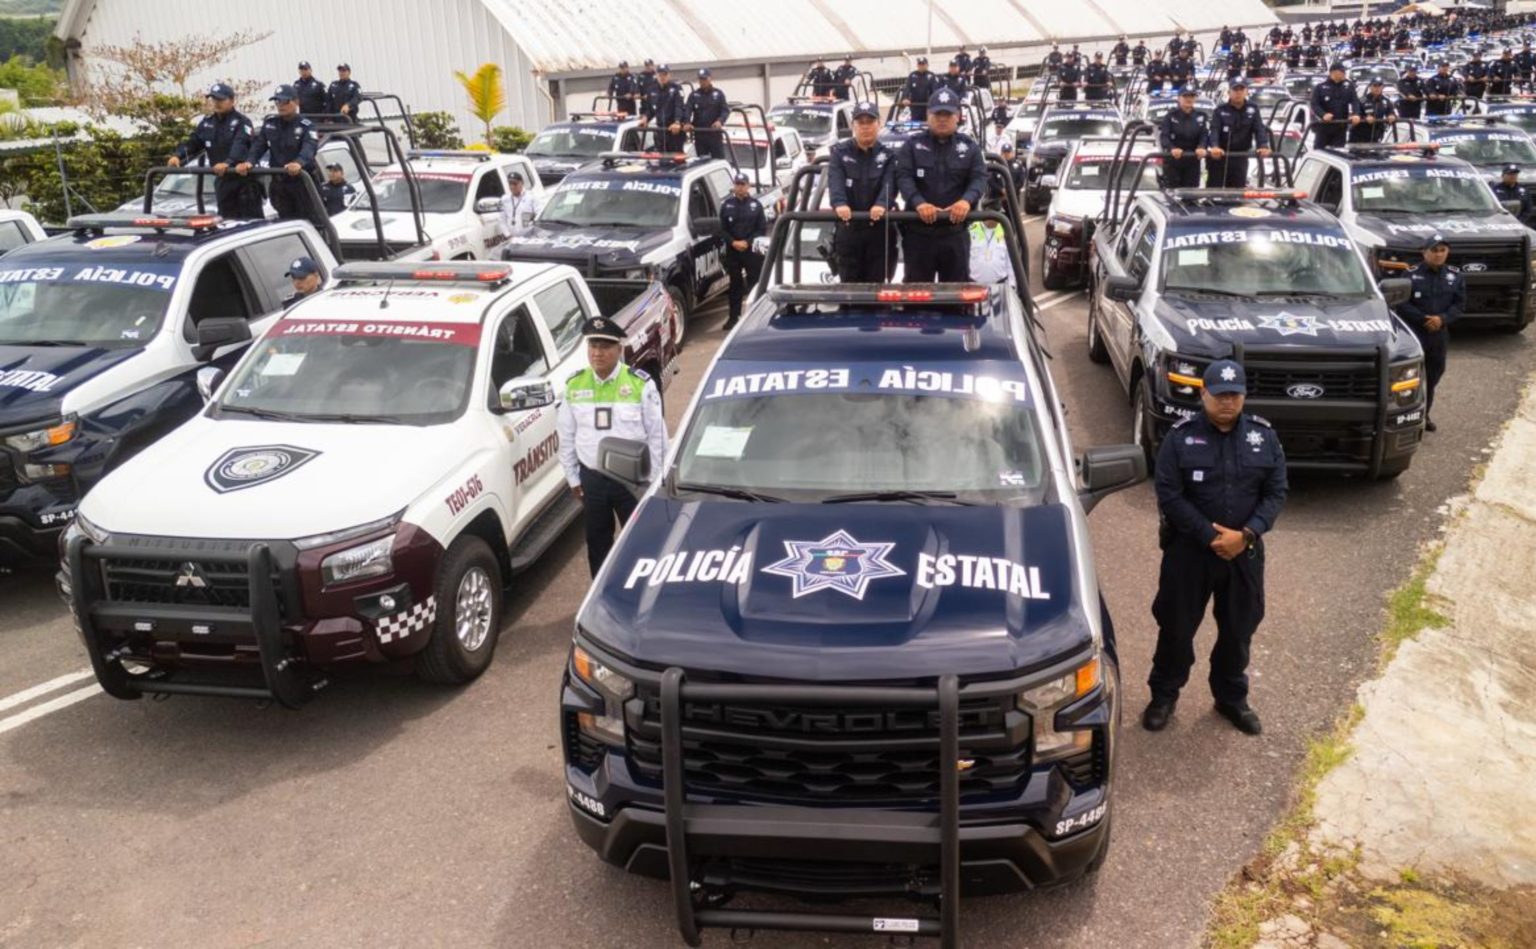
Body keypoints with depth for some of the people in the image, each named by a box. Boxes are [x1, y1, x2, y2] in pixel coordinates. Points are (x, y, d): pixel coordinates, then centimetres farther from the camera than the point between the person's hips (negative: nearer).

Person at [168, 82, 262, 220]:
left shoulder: (241, 122, -8)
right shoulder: (207, 122, 14)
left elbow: (240, 146, -25)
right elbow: (193, 142, 10)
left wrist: (228, 162, -43)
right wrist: (178, 156, -10)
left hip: (245, 179, -7)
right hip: (223, 181, 7)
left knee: (252, 220, -6)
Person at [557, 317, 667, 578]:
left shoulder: (641, 384, -11)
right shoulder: (574, 386, 0)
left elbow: (656, 436, -6)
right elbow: (567, 437, 8)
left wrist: (654, 479, -6)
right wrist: (572, 477, 8)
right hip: (591, 478, 4)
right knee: (597, 541, 16)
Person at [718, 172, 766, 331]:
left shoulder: (756, 204, 2)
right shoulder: (726, 205, 5)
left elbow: (762, 229, 0)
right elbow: (722, 229, 5)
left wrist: (747, 242, -12)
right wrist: (733, 242, -11)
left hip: (752, 250, -1)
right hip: (732, 251, 1)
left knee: (755, 283, -2)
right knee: (735, 284, 7)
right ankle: (733, 317, 12)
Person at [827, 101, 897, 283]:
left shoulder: (888, 155, 6)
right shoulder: (840, 152, 6)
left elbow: (889, 183, -13)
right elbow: (835, 181, -12)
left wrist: (881, 204, -36)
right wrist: (839, 204, -34)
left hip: (879, 229, 0)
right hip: (848, 228, 0)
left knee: (876, 285, 3)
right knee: (849, 283, 6)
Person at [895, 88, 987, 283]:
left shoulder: (970, 147, 8)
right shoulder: (912, 145, 4)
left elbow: (980, 179, -4)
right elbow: (903, 178, -9)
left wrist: (966, 200, -28)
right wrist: (918, 203, -30)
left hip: (956, 232, 1)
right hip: (918, 231, -1)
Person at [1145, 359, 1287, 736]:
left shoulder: (1264, 437, 1)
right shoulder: (1180, 437, -9)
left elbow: (1276, 493, 0)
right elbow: (1169, 496, -12)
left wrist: (1245, 535, -15)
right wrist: (1210, 536, -18)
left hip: (1245, 551, 3)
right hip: (1189, 549, -3)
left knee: (1238, 629, 15)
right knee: (1176, 627, 6)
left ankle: (1232, 697, 35)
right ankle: (1164, 695, 25)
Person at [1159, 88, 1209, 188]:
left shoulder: (1201, 117, 9)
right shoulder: (1170, 116, -1)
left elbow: (1205, 135, -2)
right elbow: (1163, 136, -12)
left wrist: (1201, 148, -25)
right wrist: (1172, 149, -32)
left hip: (1192, 161, 3)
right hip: (1172, 161, -3)